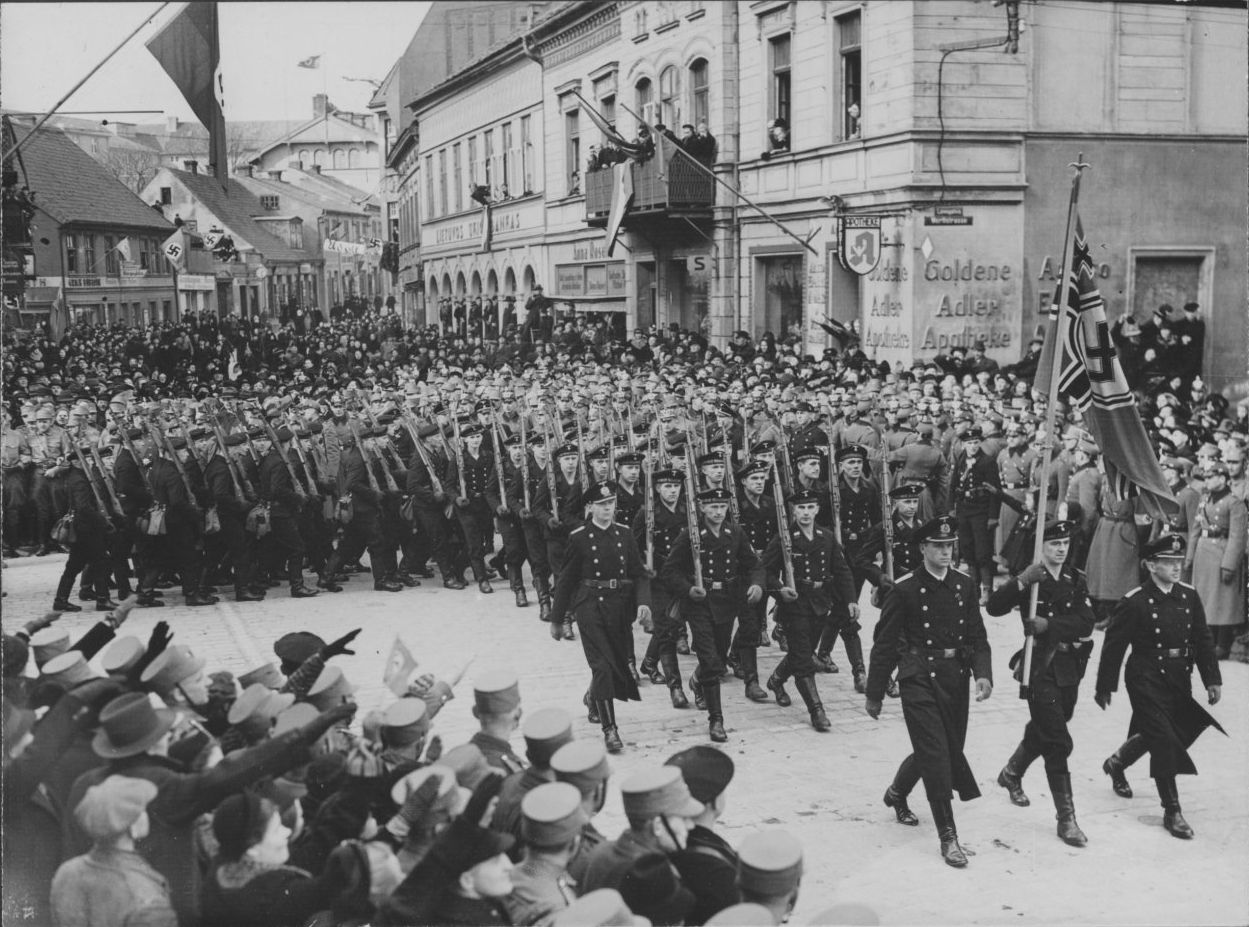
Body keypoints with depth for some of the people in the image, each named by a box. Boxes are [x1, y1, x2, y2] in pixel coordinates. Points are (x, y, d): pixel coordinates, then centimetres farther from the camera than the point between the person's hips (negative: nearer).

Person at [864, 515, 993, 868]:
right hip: (919, 679, -5)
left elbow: (977, 636, 6)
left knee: (952, 748, 15)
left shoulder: (965, 585, 4)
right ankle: (948, 836, -1)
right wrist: (874, 694, 0)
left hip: (955, 677, 5)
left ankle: (897, 793, 43)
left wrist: (983, 673, -12)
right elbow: (885, 644, -3)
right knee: (936, 754, -9)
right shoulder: (905, 590, -9)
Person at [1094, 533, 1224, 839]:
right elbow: (1114, 645, -8)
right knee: (1164, 742, -10)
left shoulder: (1189, 596, 2)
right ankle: (1172, 811, -1)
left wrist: (1212, 679, 2)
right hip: (1147, 681, -6)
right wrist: (1104, 687, -4)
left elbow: (1203, 640, 7)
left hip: (1179, 680, 6)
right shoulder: (1134, 602, -14)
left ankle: (1118, 762, 45)